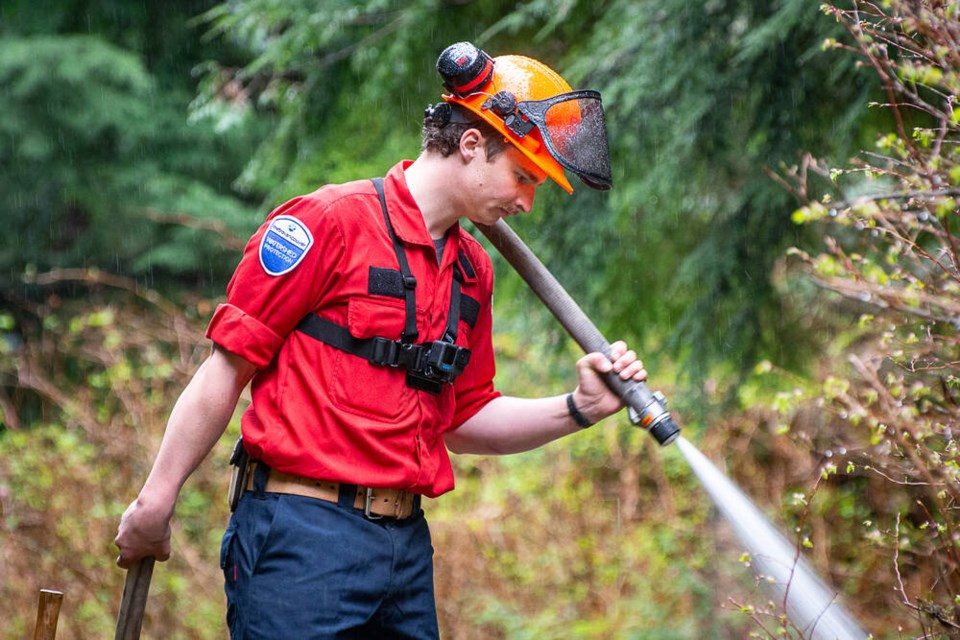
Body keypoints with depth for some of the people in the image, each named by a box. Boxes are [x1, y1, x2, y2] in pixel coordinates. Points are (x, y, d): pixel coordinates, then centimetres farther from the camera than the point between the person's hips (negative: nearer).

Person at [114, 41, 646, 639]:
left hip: (406, 544, 7)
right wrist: (155, 500, -6)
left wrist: (579, 409, 7)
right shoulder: (331, 220, -8)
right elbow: (226, 368, -7)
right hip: (304, 531, -7)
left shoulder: (472, 270, 15)